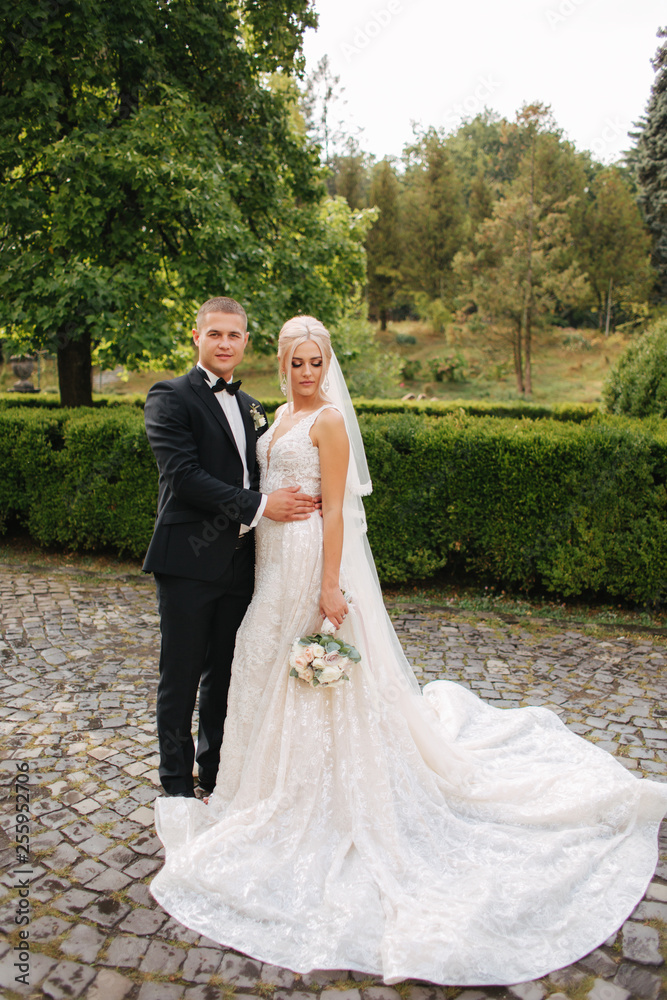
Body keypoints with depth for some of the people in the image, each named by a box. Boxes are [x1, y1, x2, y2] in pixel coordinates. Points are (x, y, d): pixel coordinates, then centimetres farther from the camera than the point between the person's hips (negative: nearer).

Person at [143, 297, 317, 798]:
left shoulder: (251, 407, 16)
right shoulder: (170, 397, -6)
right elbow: (183, 475, -18)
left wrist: (295, 502, -5)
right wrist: (258, 506, -19)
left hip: (239, 562, 6)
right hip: (189, 560, -6)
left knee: (225, 674, 17)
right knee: (181, 677, 6)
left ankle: (216, 772, 34)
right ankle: (177, 783, 24)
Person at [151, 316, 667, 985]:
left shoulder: (329, 420, -13)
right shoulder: (281, 416, 13)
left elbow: (334, 508, -18)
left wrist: (330, 586, -22)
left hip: (312, 562, -9)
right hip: (277, 562, 9)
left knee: (317, 686, 3)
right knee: (274, 674, 19)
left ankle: (323, 805, 20)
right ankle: (285, 783, 40)